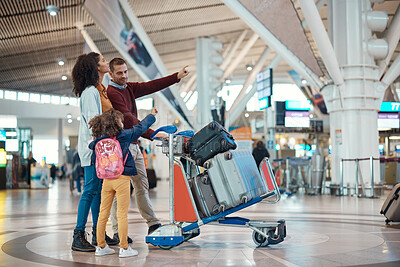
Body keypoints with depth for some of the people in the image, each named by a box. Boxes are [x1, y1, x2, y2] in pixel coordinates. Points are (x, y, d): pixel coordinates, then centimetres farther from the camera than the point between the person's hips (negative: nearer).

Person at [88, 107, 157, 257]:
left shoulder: (99, 142, 5)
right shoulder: (124, 136, -6)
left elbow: (94, 160, 10)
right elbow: (140, 128, 7)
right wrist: (151, 115, 22)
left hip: (107, 179, 5)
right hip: (122, 179, -5)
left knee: (103, 214, 9)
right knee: (122, 214, 0)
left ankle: (101, 247, 17)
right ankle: (124, 248, 5)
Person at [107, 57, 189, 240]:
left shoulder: (129, 88, 15)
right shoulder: (111, 93, -12)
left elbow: (151, 86, 9)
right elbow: (127, 119, -22)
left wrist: (177, 76, 2)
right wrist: (152, 134, -28)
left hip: (133, 144, 9)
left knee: (142, 184, 10)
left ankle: (153, 224, 16)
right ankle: (117, 231, 0)